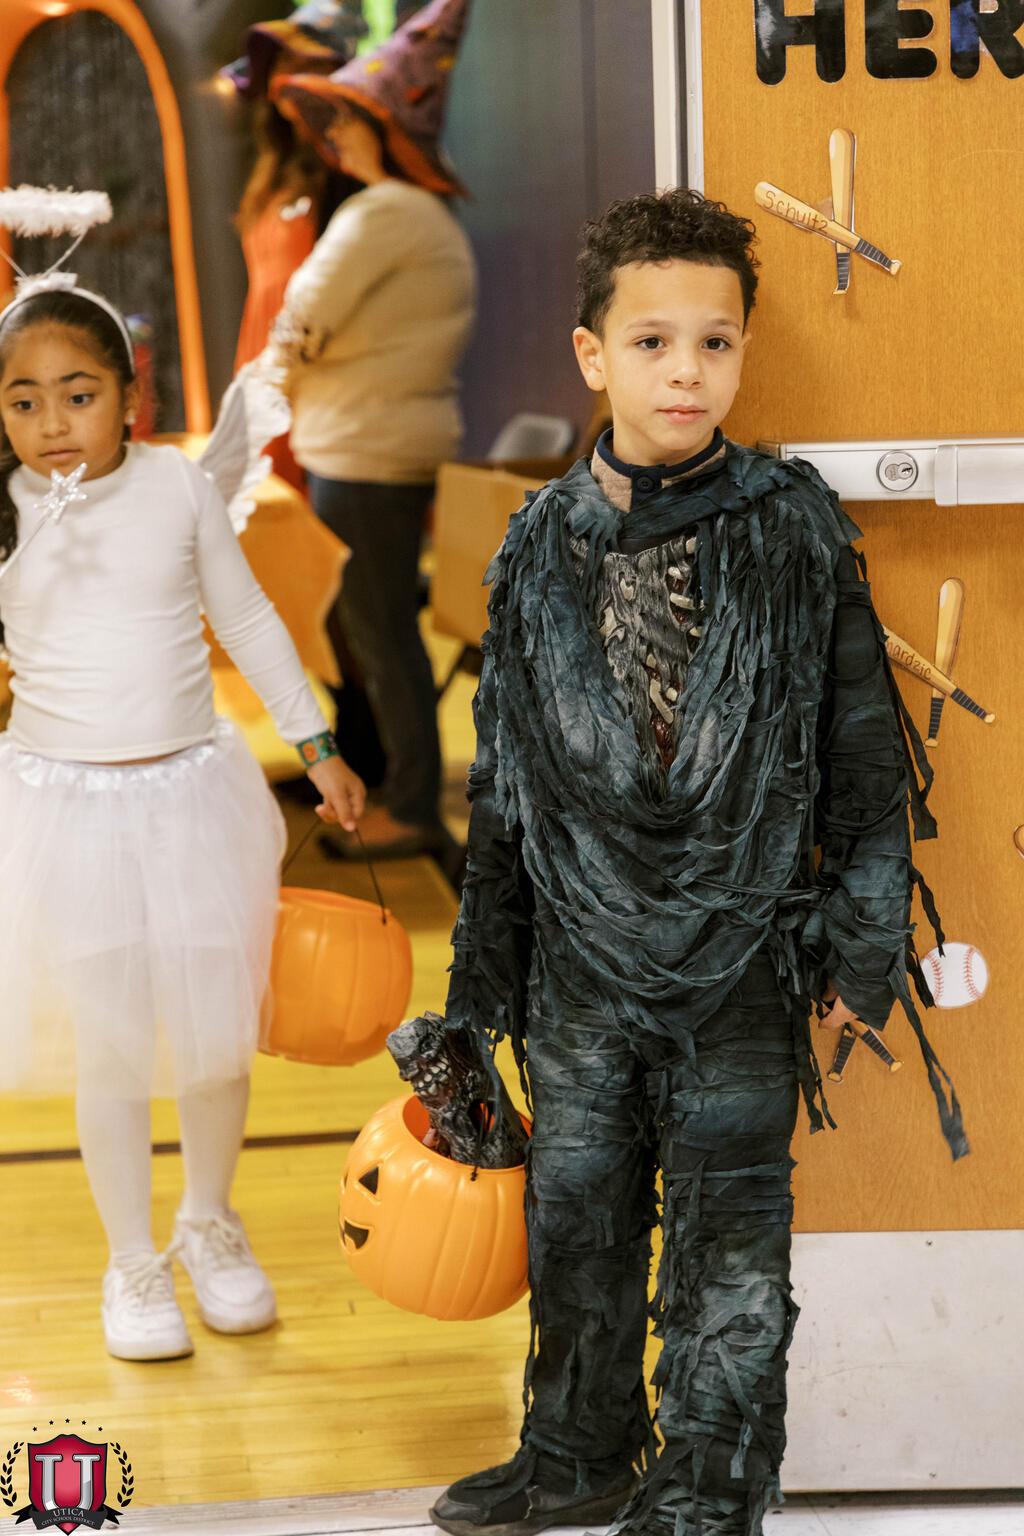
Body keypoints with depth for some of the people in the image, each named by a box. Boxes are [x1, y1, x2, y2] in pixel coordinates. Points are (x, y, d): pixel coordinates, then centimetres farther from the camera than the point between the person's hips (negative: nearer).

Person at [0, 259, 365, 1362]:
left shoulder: (177, 487, -4)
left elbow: (248, 621, 7)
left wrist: (315, 746, 10)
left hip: (190, 789, 1)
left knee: (215, 1032, 10)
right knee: (109, 1048, 3)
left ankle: (210, 1223, 37)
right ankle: (132, 1262, 25)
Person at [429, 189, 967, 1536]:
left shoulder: (795, 528, -5)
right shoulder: (542, 545, 1)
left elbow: (865, 752, 0)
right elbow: (502, 777, 7)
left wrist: (863, 944, -2)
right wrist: (488, 975, 10)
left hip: (742, 967, -2)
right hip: (583, 958, 3)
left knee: (728, 1247, 6)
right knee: (576, 1221, 15)